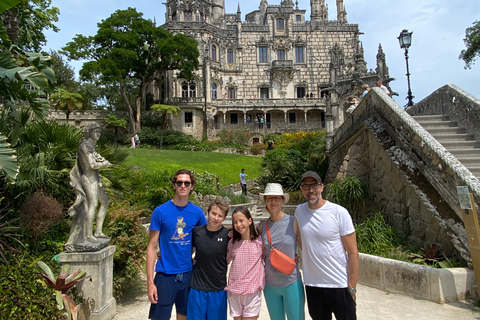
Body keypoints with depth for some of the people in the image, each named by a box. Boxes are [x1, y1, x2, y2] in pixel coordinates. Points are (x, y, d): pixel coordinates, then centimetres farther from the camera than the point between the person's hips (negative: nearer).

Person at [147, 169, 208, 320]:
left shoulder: (197, 212, -1)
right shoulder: (160, 211, -8)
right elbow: (152, 247, -7)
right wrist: (150, 281, -10)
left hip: (188, 273, 3)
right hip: (165, 274, -3)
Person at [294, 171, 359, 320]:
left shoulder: (339, 212, -13)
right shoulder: (299, 211, -1)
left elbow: (353, 253, -10)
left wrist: (352, 287, -11)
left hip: (340, 285, -3)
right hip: (312, 285, 4)